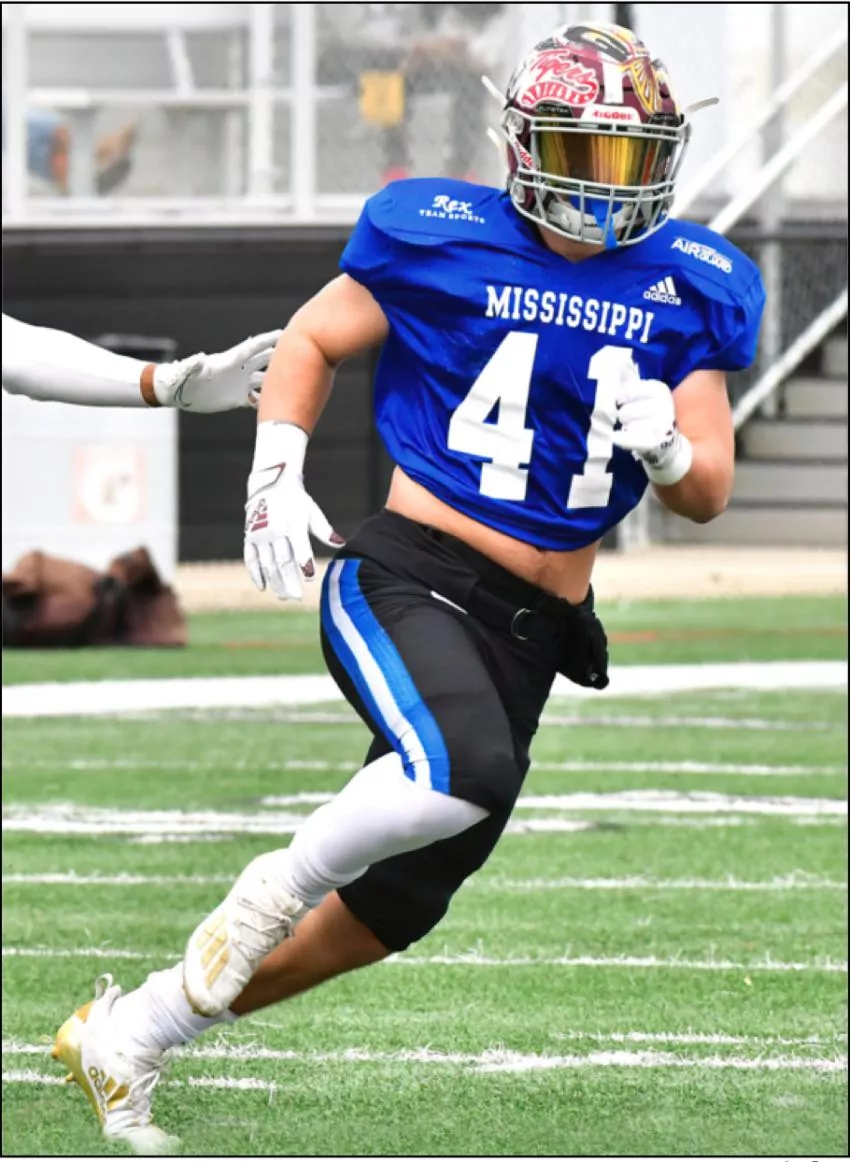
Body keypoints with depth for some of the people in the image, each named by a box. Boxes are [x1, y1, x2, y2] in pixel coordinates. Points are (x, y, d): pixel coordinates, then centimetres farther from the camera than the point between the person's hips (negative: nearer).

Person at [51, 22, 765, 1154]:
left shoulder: (690, 288, 7)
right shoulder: (443, 238, -3)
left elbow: (708, 494, 8)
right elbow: (312, 342, 11)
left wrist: (670, 447, -14)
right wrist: (276, 477, -2)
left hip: (532, 633, 5)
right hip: (408, 579, -5)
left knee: (398, 904, 8)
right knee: (464, 772, -36)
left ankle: (126, 1037, 24)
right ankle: (283, 882, -7)